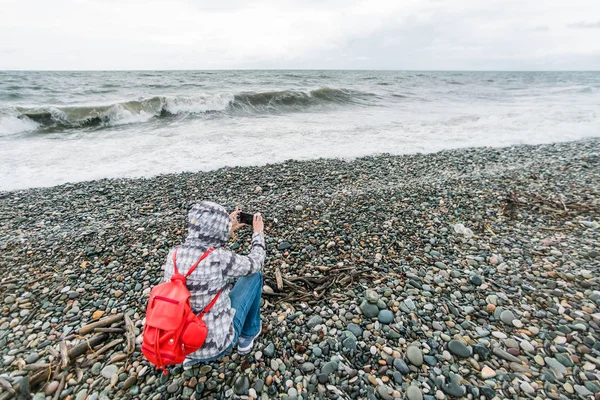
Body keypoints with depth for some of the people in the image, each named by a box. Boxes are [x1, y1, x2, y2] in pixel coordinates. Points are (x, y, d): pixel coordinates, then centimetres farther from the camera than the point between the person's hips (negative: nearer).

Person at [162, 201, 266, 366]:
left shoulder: (174, 254, -10)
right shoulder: (221, 259, -27)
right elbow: (255, 263, -6)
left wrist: (227, 231, 16)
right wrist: (258, 232, 11)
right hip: (215, 344, -5)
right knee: (254, 273, 8)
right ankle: (249, 334, 27)